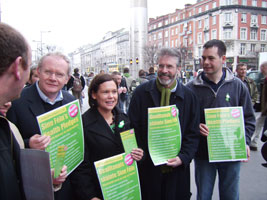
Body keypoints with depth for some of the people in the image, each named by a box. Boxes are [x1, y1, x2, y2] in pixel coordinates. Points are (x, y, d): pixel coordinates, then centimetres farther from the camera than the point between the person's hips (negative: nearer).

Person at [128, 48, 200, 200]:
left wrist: (183, 157, -12)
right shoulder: (141, 92, -3)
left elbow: (193, 133, 0)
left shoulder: (189, 96, -1)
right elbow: (132, 127, -1)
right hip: (147, 166, 0)